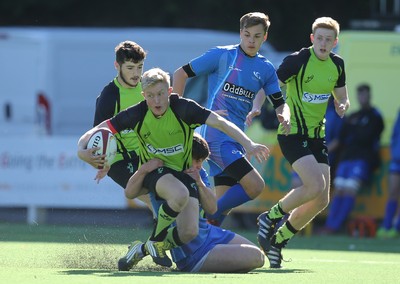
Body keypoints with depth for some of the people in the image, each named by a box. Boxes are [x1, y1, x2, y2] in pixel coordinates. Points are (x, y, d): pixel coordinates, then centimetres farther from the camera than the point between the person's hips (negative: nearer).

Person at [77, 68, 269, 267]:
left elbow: (220, 123, -22)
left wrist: (248, 144, -34)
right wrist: (82, 148, -26)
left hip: (183, 172, 2)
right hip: (153, 169, -2)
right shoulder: (137, 114, -12)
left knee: (191, 232, -16)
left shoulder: (183, 108, -17)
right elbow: (101, 129, -6)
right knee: (180, 194, -38)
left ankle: (144, 249, 14)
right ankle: (155, 241, -13)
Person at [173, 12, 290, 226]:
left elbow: (280, 104, 15)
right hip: (216, 135, -7)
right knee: (255, 186, -19)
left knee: (224, 203, 4)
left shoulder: (266, 69, 12)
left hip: (236, 140, 7)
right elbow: (181, 73, 2)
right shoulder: (222, 55, -3)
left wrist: (284, 117, -9)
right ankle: (208, 217, -8)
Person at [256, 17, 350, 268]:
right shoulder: (298, 60, -13)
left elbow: (342, 97, 19)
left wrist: (342, 106, -4)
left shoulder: (337, 64, 7)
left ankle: (278, 239, 16)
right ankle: (270, 217, -2)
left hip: (317, 135, 7)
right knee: (315, 185, -24)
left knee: (321, 200, 1)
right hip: (293, 133, -7)